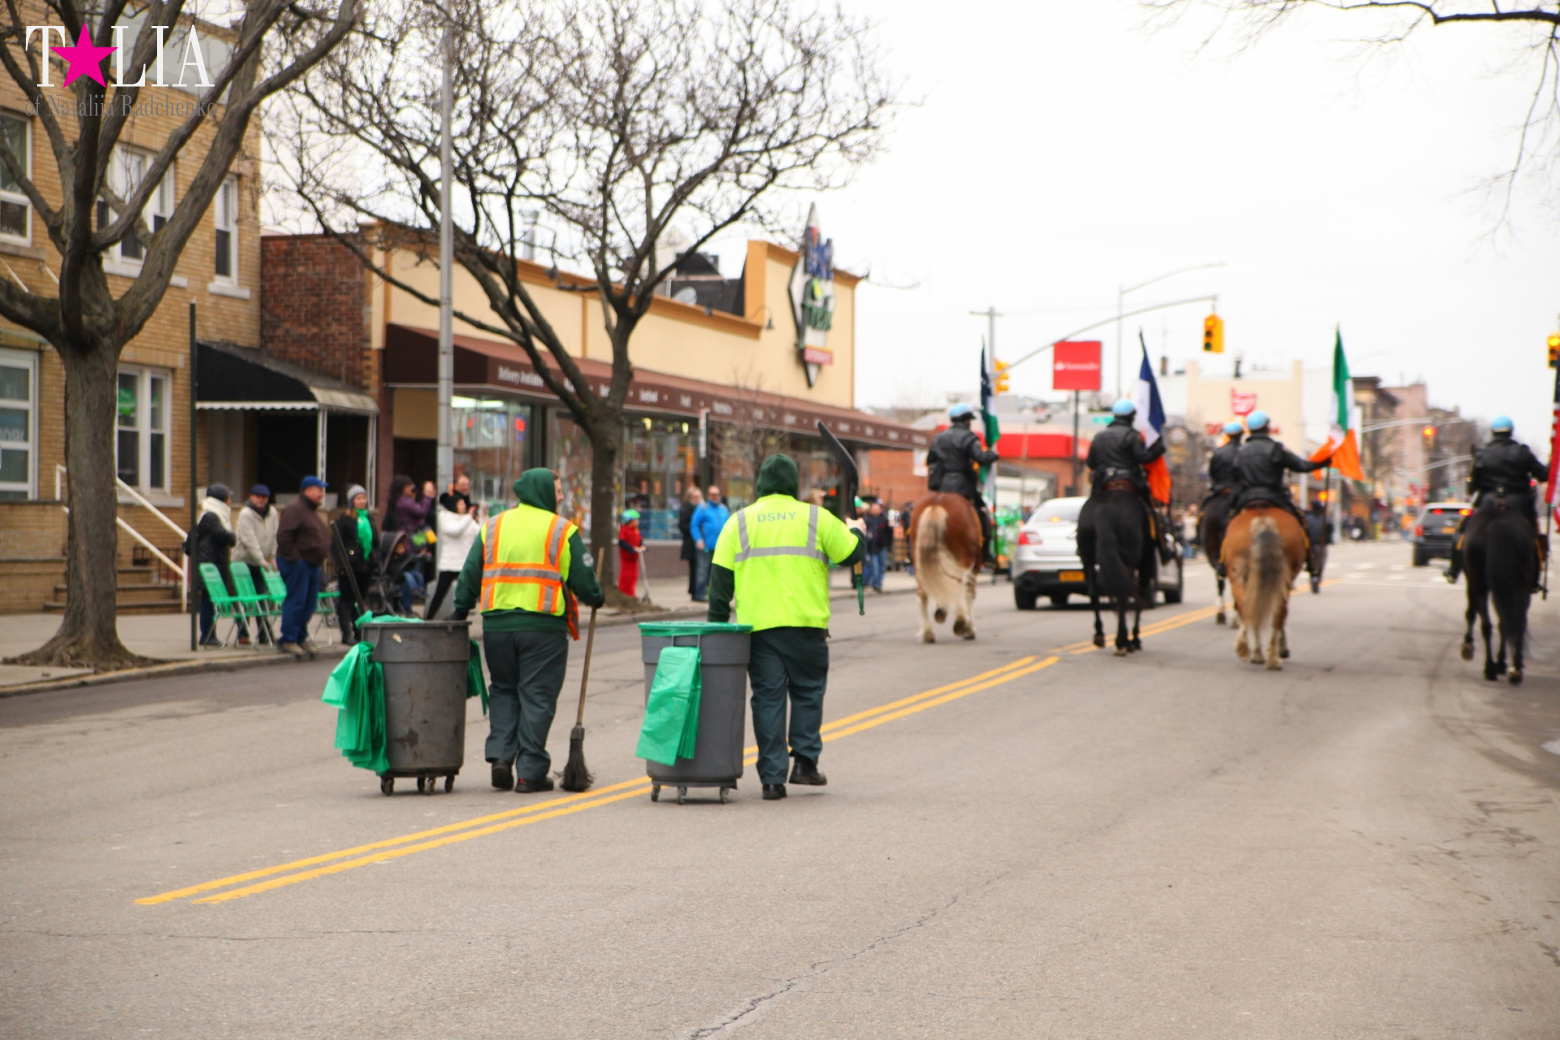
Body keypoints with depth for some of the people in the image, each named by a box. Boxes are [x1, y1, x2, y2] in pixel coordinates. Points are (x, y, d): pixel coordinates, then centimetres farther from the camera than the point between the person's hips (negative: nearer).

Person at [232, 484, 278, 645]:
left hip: (261, 562, 5)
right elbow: (250, 541, -20)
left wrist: (273, 558, -1)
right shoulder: (246, 514, -14)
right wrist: (262, 561, -21)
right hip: (244, 560, -5)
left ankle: (264, 634, 8)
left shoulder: (272, 513, 4)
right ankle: (242, 633, 3)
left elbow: (274, 537, 7)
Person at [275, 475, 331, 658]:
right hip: (297, 562, -10)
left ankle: (301, 637, 20)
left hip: (312, 563, 10)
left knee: (310, 602, 10)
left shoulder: (312, 511, 21)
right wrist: (294, 557, -21)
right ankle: (288, 640, -5)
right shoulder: (295, 510, -12)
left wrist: (321, 559, 18)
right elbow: (284, 536, -20)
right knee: (296, 600, -9)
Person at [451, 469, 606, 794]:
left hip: (497, 623, 3)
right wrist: (596, 598, 18)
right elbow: (583, 580, -1)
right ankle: (530, 772, 2)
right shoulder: (562, 531, -1)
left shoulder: (492, 527, 10)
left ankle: (500, 755, 4)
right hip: (544, 625, -3)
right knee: (537, 696, 2)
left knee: (503, 690, 18)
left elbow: (471, 575, 9)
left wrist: (460, 611, 16)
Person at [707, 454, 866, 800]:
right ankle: (805, 761, 5)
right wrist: (857, 532, 29)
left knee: (768, 697, 4)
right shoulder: (815, 518, 3)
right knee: (807, 691, 15)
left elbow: (720, 575, 4)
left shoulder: (739, 522, 6)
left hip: (757, 625, 1)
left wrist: (717, 622, 9)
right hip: (806, 625, -1)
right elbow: (851, 553, 6)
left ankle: (772, 778, 2)